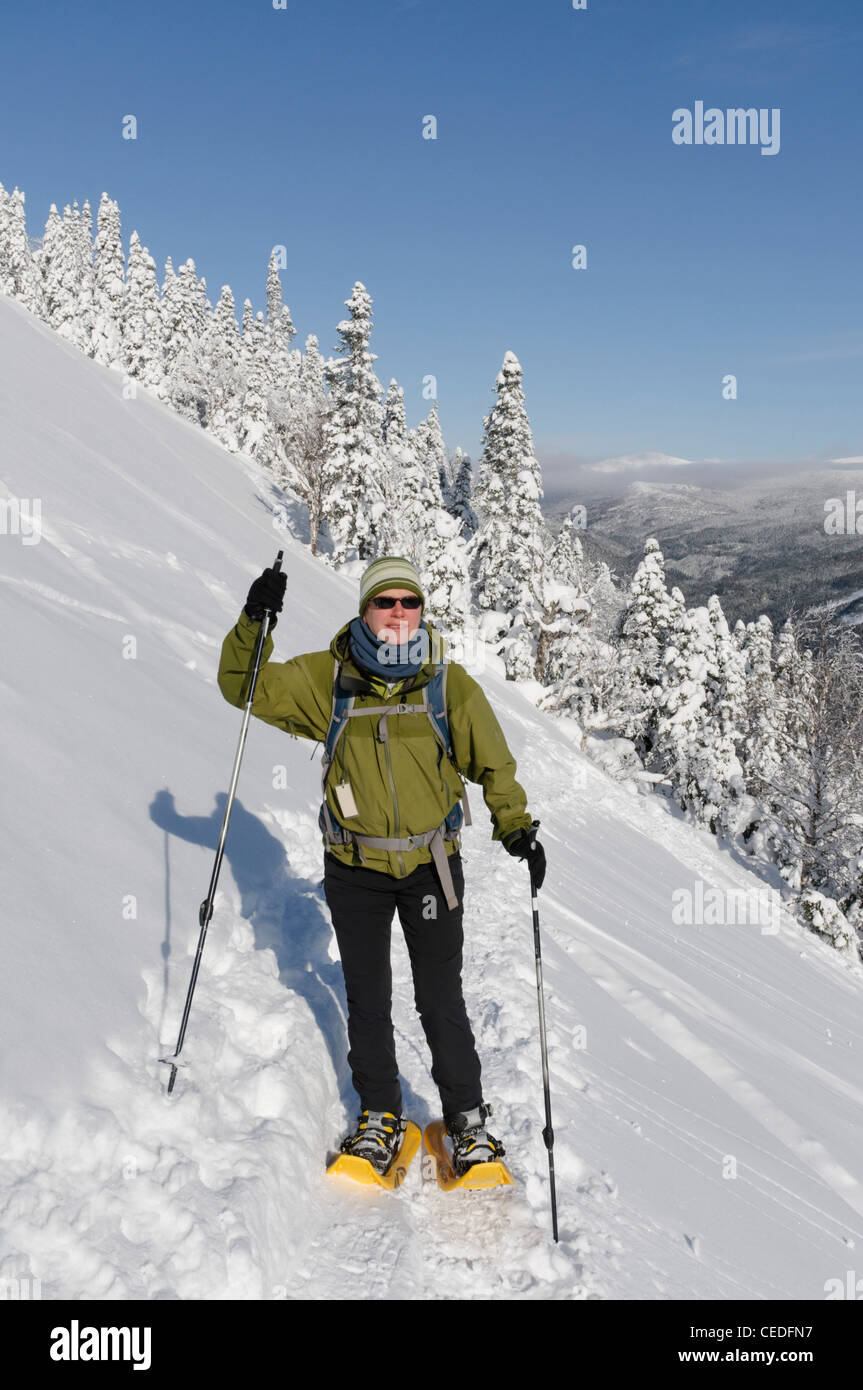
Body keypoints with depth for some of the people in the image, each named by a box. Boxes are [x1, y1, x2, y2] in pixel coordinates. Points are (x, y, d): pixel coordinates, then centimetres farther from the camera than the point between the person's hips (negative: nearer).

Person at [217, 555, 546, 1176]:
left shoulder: (450, 683, -3)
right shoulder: (326, 678, -3)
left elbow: (492, 762, 6)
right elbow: (245, 688, 0)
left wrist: (516, 827, -4)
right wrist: (255, 623, -16)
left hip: (431, 864, -1)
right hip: (354, 868, 1)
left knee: (441, 1000, 6)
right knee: (367, 998, 13)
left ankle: (468, 1119, 25)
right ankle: (380, 1115, 31)